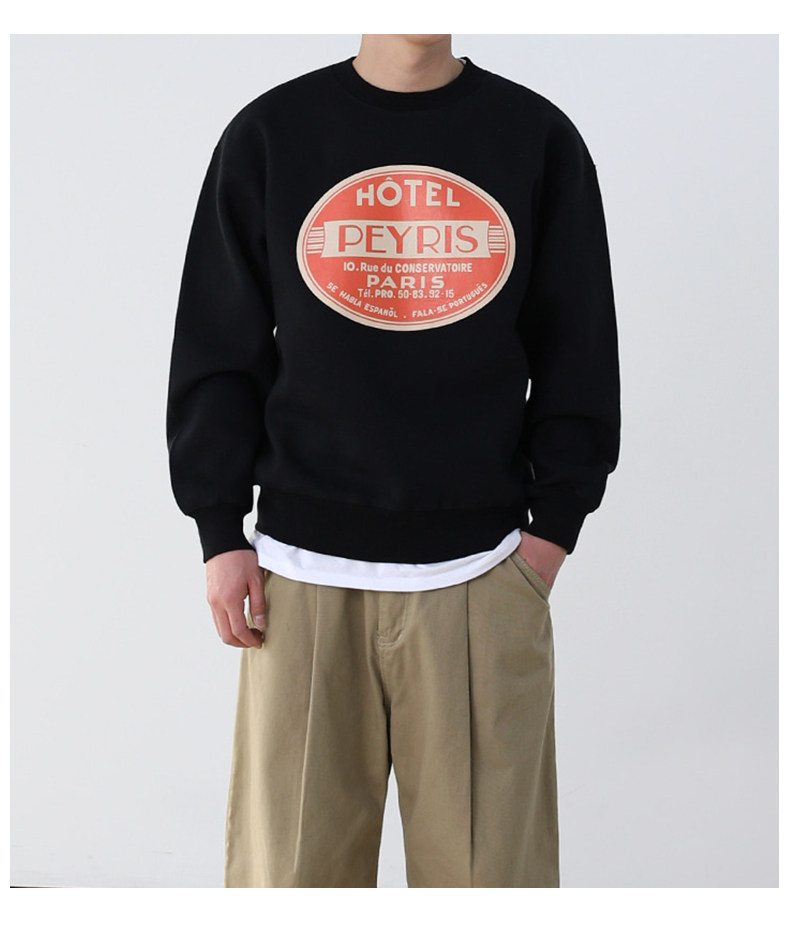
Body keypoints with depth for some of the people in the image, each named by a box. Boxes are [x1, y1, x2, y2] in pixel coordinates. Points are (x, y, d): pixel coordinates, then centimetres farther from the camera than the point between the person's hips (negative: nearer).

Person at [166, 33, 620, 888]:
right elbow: (215, 353, 7)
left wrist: (555, 523, 3)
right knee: (289, 857, 4)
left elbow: (579, 357, 10)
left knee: (488, 855, 4)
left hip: (481, 572, 0)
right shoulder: (269, 135, 5)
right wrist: (220, 531, 2)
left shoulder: (539, 138, 6)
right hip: (303, 574, 0)